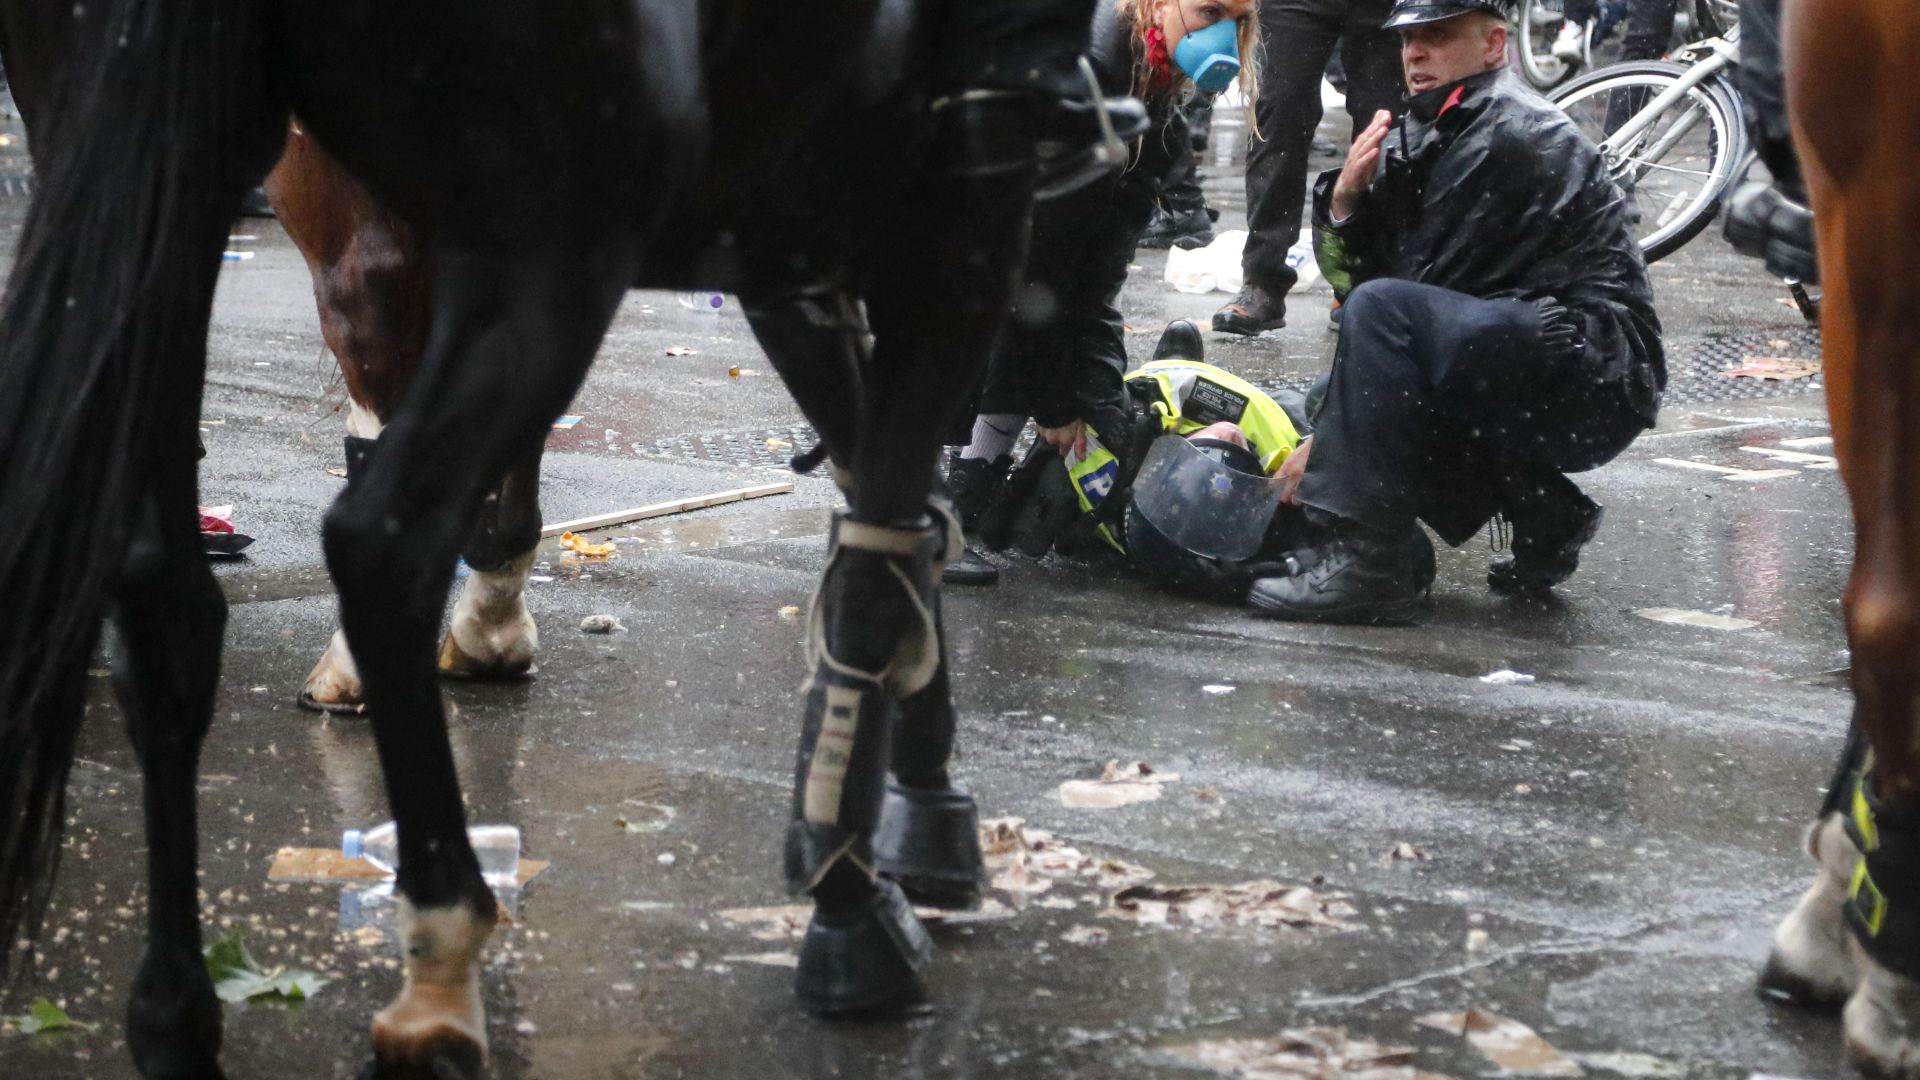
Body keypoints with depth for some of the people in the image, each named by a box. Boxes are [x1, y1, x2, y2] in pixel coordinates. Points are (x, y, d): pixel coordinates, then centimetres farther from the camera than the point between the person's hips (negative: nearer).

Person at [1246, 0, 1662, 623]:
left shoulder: (1509, 136, -14)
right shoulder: (1422, 137, 13)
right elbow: (1349, 273, 10)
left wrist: (1324, 439, -15)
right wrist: (1346, 196, -10)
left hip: (1596, 378, -10)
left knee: (1382, 311, -25)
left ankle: (1364, 561, -25)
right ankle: (1543, 513, 11)